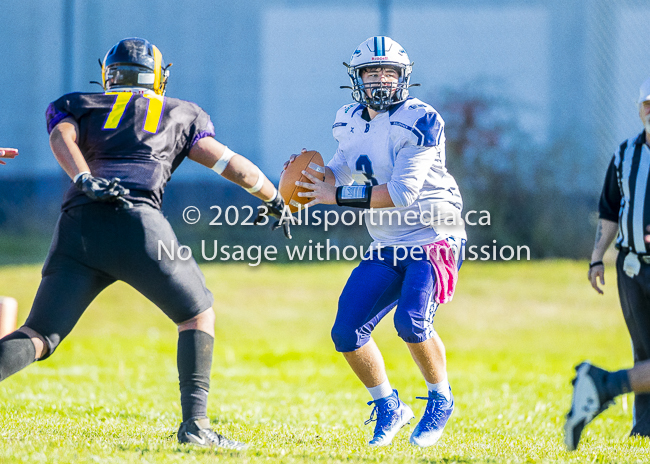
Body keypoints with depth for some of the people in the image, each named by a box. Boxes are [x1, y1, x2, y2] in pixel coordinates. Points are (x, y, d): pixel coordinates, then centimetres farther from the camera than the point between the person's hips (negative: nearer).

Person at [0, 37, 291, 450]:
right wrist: (275, 200, 37)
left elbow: (63, 138, 5)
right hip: (137, 224, -2)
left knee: (38, 338, 4)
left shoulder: (75, 107, 27)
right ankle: (195, 422, 3)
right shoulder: (180, 115, 27)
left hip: (78, 228, 2)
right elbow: (230, 164, 22)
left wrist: (86, 180, -12)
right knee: (199, 315, 18)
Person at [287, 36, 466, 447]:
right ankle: (389, 408, 18)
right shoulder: (352, 122, 5)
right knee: (347, 333, -3)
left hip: (434, 239, -7)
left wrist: (336, 196, -22)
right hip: (387, 248, 7)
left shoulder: (420, 122, -17)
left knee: (412, 321, -26)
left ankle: (441, 401, -1)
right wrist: (313, 179, -1)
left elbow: (402, 192, -24)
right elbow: (342, 167, 22)